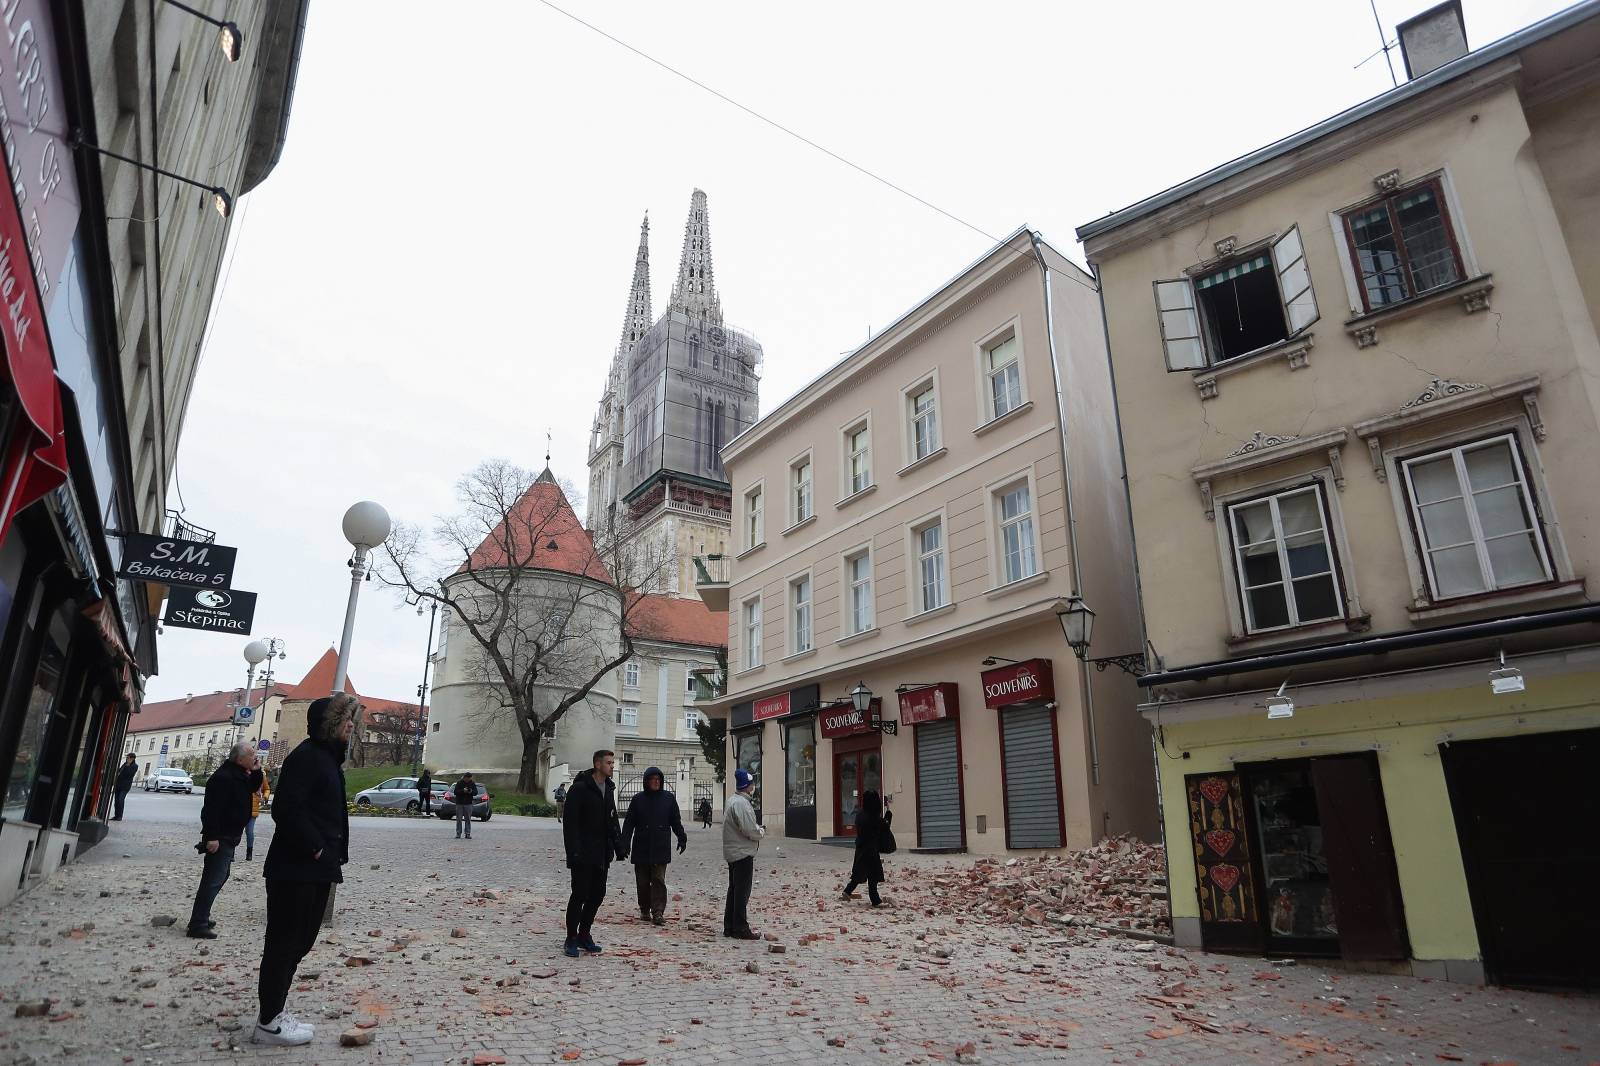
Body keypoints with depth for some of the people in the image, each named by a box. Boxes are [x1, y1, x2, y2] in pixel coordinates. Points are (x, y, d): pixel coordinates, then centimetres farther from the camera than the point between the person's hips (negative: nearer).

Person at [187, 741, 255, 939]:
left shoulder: (240, 775, 11)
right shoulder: (224, 777, -21)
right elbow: (213, 808, -25)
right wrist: (212, 836, -27)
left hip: (229, 837, 11)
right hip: (220, 838, -11)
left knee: (219, 877, 19)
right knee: (213, 880, -9)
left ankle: (201, 918, 29)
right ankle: (198, 924, -5)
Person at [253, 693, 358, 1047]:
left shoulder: (327, 756, 15)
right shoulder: (306, 755, -15)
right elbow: (287, 810, -24)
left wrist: (331, 855, 12)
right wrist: (316, 848, -18)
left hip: (316, 869, 10)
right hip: (296, 869, -10)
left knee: (300, 941, 16)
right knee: (284, 942, 1)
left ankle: (273, 1011, 28)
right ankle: (269, 1022, 12)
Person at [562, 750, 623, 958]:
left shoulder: (608, 788, 11)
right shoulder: (579, 789, -14)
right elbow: (570, 823, -17)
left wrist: (618, 847, 13)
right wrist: (573, 851, -22)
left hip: (601, 854, 8)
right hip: (583, 855, -7)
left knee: (597, 894, 10)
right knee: (580, 894, -3)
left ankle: (584, 935, 23)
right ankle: (571, 939, 9)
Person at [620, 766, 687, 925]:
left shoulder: (669, 798, 4)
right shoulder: (638, 800, 3)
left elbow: (676, 822, 11)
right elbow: (629, 823, 4)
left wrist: (682, 838, 5)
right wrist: (625, 844, -4)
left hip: (661, 849, -1)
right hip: (641, 849, 1)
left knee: (659, 881, -7)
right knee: (642, 882, 9)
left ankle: (658, 913, -6)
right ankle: (644, 910, 23)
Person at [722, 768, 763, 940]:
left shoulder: (733, 800, 12)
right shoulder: (741, 803, -21)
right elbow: (750, 830, -25)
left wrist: (757, 829, 7)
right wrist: (761, 832, -6)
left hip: (733, 853, 10)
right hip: (743, 853, -10)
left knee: (734, 890, 16)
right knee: (742, 892, -3)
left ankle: (729, 927, 23)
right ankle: (741, 928, 3)